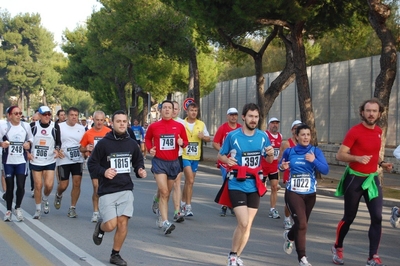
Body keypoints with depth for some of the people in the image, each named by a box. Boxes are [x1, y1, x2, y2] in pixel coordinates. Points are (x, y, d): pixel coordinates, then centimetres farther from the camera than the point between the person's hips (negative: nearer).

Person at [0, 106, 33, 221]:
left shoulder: (26, 125, 3)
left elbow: (31, 138, 16)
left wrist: (29, 143, -5)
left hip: (21, 161, 1)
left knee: (21, 186, -6)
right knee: (9, 187, 5)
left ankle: (18, 208, 15)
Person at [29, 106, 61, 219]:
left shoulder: (55, 127, -3)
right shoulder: (33, 126, -2)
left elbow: (58, 142, 6)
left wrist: (57, 149, -13)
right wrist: (27, 152, -3)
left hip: (50, 161, 0)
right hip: (35, 161, 0)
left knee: (49, 185, -9)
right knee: (38, 185, 1)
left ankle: (45, 200, 25)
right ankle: (38, 209, 17)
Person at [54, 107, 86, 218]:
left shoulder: (81, 128, 7)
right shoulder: (60, 127, -3)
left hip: (78, 160, 2)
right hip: (63, 160, -2)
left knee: (77, 183, -5)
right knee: (63, 185, 1)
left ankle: (72, 208, 7)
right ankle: (58, 195, 37)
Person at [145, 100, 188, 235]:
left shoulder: (179, 126, 2)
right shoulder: (153, 126, 0)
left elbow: (185, 142, 10)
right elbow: (147, 138, 16)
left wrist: (182, 143, -12)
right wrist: (150, 149, -2)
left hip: (173, 162, 3)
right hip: (159, 162, -3)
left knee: (166, 194, 13)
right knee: (164, 192, -15)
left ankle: (161, 218, 30)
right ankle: (165, 223, -19)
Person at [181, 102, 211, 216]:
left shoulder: (201, 124, 6)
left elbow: (208, 138, 10)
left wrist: (203, 136, -10)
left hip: (195, 157, 4)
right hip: (184, 156, -4)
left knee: (188, 181, 14)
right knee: (190, 180, -15)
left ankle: (183, 202, 28)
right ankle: (188, 206, -9)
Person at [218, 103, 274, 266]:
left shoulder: (263, 136, 2)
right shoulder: (232, 136, -7)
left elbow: (269, 160, 12)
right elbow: (220, 155, 3)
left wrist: (271, 153, -11)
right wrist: (227, 160, -19)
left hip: (254, 185, 4)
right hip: (237, 185, -4)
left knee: (248, 225, 8)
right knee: (243, 223, -14)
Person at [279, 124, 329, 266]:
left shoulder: (316, 151, -4)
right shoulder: (289, 151, -2)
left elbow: (326, 170, -11)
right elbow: (280, 165, 13)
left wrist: (314, 161, -26)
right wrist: (282, 167, -10)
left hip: (310, 194, 2)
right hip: (293, 192, -2)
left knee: (302, 224, 17)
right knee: (302, 224, -15)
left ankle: (289, 236, 52)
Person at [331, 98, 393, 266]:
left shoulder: (378, 131, 6)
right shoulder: (355, 131, -14)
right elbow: (340, 155, -16)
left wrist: (381, 163, 5)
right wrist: (358, 158, -31)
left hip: (372, 178, 5)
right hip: (355, 179, -5)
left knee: (377, 217, -6)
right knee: (349, 217, 7)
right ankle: (337, 248, 30)